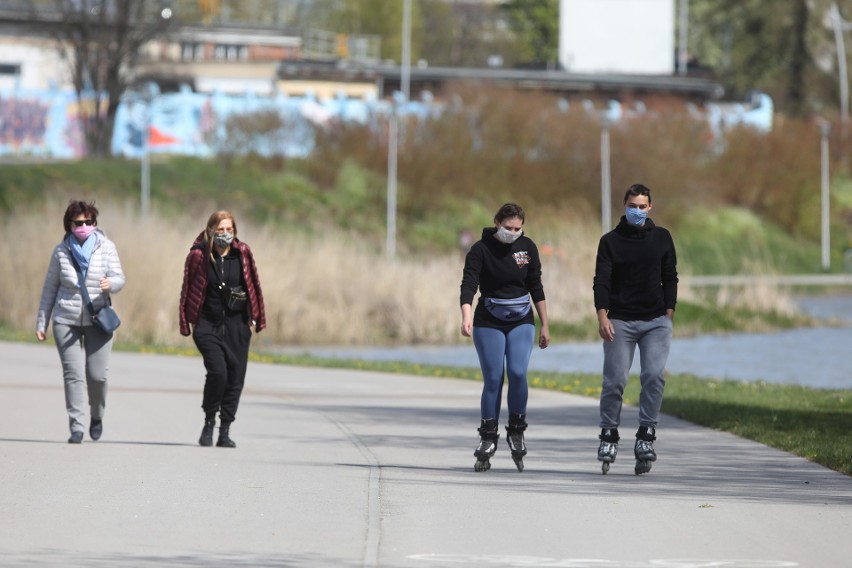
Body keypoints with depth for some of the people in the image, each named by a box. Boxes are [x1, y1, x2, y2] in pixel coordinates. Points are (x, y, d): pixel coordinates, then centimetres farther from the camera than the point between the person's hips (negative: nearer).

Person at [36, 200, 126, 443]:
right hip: (66, 320, 0)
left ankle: (96, 416, 23)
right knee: (73, 373, -9)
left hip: (98, 320, 0)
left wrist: (110, 284, -28)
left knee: (97, 375, -5)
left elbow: (119, 278, -3)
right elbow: (50, 288, 11)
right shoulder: (61, 251, 4)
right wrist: (42, 322, 10)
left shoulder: (106, 247, 2)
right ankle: (77, 427, -8)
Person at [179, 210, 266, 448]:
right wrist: (188, 321, 3)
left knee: (235, 377, 1)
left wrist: (254, 316, 11)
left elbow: (253, 285, 12)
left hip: (236, 324, 3)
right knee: (217, 372, -19)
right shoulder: (199, 255, -5)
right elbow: (188, 290, 3)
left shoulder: (242, 254, 2)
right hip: (208, 324, -3)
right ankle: (209, 423, 2)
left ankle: (225, 431, 12)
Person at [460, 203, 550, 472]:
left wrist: (544, 325, 9)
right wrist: (466, 315, -38)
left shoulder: (527, 247, 1)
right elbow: (468, 283, -21)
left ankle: (516, 432, 0)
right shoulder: (481, 249, -10)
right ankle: (487, 440, 4)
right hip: (489, 323, -2)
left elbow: (536, 287, 9)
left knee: (517, 373, -16)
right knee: (493, 380, -5)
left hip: (521, 322, 2)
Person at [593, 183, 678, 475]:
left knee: (654, 375, -14)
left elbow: (670, 278, 14)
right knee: (614, 380, -5)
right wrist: (602, 316, -15)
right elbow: (601, 281, -2)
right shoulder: (610, 241, 5)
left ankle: (646, 434, -8)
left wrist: (668, 315, 5)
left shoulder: (661, 238, 10)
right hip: (620, 321, -1)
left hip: (656, 321, 1)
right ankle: (609, 435, 9)